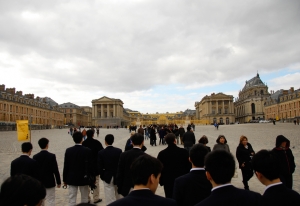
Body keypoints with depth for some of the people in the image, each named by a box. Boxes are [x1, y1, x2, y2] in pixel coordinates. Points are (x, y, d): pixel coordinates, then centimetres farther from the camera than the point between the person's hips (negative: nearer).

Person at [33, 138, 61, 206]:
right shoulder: (52, 156, -14)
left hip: (39, 182, 4)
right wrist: (58, 182, -1)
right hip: (49, 182, -4)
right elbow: (56, 170, -11)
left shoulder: (35, 157, -5)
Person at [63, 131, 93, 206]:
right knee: (84, 199, 13)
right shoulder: (87, 150, -12)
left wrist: (64, 179, 8)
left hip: (71, 178, 2)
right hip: (84, 178, -1)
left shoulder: (68, 150, -6)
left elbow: (66, 166, -3)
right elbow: (90, 166, -9)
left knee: (72, 200, 8)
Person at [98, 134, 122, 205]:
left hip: (107, 177, -2)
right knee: (117, 196, 23)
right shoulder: (119, 151, -9)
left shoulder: (101, 152, -12)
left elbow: (100, 167, -9)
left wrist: (102, 176, 7)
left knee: (110, 199, 5)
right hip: (118, 176, 2)